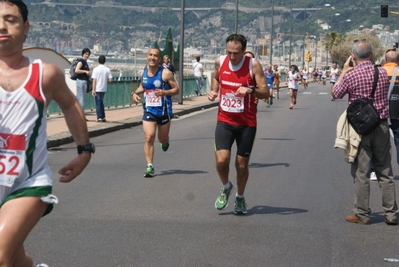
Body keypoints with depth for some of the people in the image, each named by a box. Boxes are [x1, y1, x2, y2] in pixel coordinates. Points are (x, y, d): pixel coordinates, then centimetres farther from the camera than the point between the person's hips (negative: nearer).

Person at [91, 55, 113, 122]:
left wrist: (93, 90, -9)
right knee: (101, 102, 18)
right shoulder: (107, 69, 0)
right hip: (104, 89, 4)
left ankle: (100, 118, 0)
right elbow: (110, 80, -3)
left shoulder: (96, 69, -9)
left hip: (97, 89, -4)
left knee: (98, 103, 3)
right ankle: (103, 117, 17)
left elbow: (94, 80, -11)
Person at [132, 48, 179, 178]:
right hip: (149, 110, 2)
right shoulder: (144, 72, 3)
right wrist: (135, 93, 1)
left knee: (162, 139, 12)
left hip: (164, 111, -2)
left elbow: (176, 90, -9)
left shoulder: (165, 73, -12)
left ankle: (165, 142, 52)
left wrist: (164, 92, -27)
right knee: (149, 137, -12)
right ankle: (149, 166, -8)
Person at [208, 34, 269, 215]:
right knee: (221, 159, -15)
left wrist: (250, 90, -28)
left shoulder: (253, 65, -10)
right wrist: (214, 91, 3)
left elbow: (265, 92, -10)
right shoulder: (220, 62, -1)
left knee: (242, 164, 6)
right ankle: (226, 187, 16)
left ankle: (240, 197, 31)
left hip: (246, 123, -2)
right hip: (224, 121, 2)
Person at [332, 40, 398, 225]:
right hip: (381, 126, 4)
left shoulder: (351, 75, -12)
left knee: (361, 173, 3)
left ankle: (362, 214, 8)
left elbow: (335, 94, 3)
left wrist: (344, 71, 10)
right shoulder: (382, 72, 1)